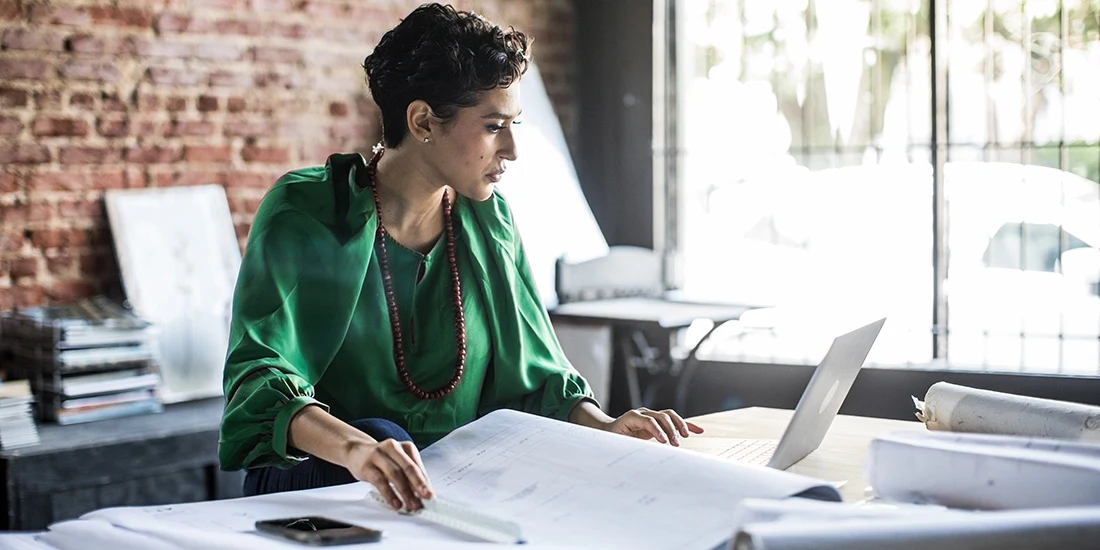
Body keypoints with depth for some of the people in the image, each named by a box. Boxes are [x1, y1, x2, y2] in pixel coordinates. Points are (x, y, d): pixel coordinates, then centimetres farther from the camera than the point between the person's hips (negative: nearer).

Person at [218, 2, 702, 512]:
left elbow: (534, 374, 10)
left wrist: (604, 425, -12)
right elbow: (258, 377, -21)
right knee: (378, 433, -36)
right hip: (316, 477, -4)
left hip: (460, 482, 4)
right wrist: (354, 447, -42)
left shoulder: (489, 221, 7)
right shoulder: (302, 213, -9)